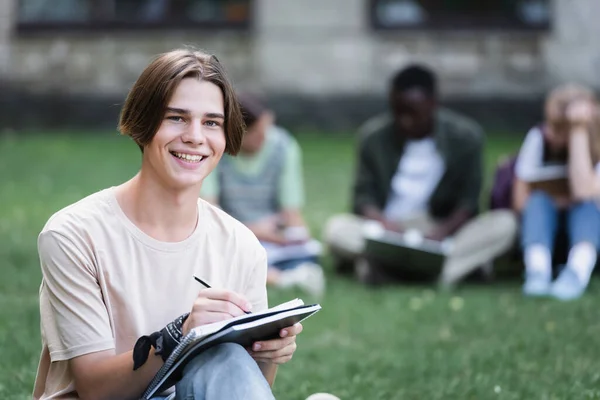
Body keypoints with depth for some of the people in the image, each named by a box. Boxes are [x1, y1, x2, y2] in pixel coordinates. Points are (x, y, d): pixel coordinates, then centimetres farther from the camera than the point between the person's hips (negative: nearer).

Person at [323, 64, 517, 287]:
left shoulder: (466, 136, -3)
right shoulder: (373, 135, -2)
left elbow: (468, 199, -4)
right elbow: (363, 195, -1)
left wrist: (442, 232, -24)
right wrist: (385, 224, -23)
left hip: (444, 228, 0)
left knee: (505, 223, -27)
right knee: (337, 228, -29)